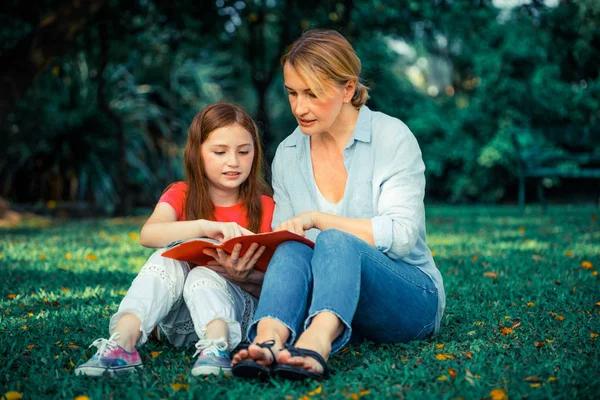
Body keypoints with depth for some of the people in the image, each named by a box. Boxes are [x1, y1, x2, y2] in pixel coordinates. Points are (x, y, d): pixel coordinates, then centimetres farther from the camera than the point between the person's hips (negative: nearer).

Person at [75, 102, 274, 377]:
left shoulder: (263, 207, 1)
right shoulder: (181, 195, 2)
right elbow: (148, 235, -22)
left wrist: (243, 275, -28)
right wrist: (205, 226, -39)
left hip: (235, 310, -1)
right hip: (178, 320, 1)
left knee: (202, 274, -31)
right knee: (168, 258, -29)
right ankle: (121, 343, -45)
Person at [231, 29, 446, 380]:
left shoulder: (392, 137, -5)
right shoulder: (287, 154, 9)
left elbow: (400, 237, -13)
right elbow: (284, 242, 12)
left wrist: (318, 219, -18)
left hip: (410, 299, -3)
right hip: (329, 304, 4)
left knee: (335, 242, -34)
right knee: (292, 251, -29)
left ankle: (315, 345, -61)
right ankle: (268, 341, -56)